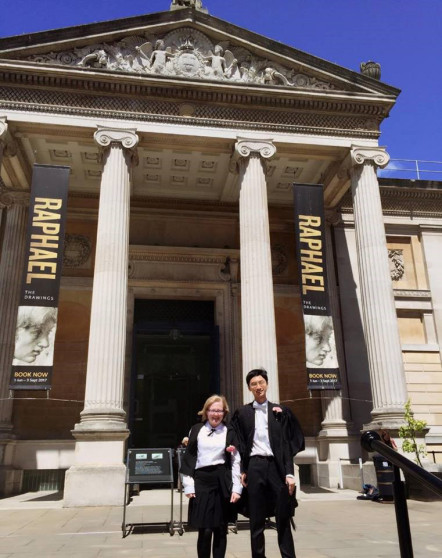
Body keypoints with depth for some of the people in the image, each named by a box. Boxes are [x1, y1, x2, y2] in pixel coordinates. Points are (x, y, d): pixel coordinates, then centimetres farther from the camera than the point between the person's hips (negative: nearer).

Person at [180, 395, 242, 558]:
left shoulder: (230, 432, 6)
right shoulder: (196, 430, 7)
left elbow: (236, 462, 3)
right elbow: (189, 459, 6)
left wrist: (236, 488, -5)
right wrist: (188, 486, 0)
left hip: (222, 483, 0)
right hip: (201, 481, 0)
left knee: (220, 529, 6)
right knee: (205, 529, -3)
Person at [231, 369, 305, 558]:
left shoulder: (280, 411, 7)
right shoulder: (242, 413, 7)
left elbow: (288, 444, 3)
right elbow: (239, 444, 7)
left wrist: (289, 473, -5)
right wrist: (242, 471, -1)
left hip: (277, 466, 0)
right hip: (254, 467, 0)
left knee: (283, 518, 5)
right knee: (256, 519, 7)